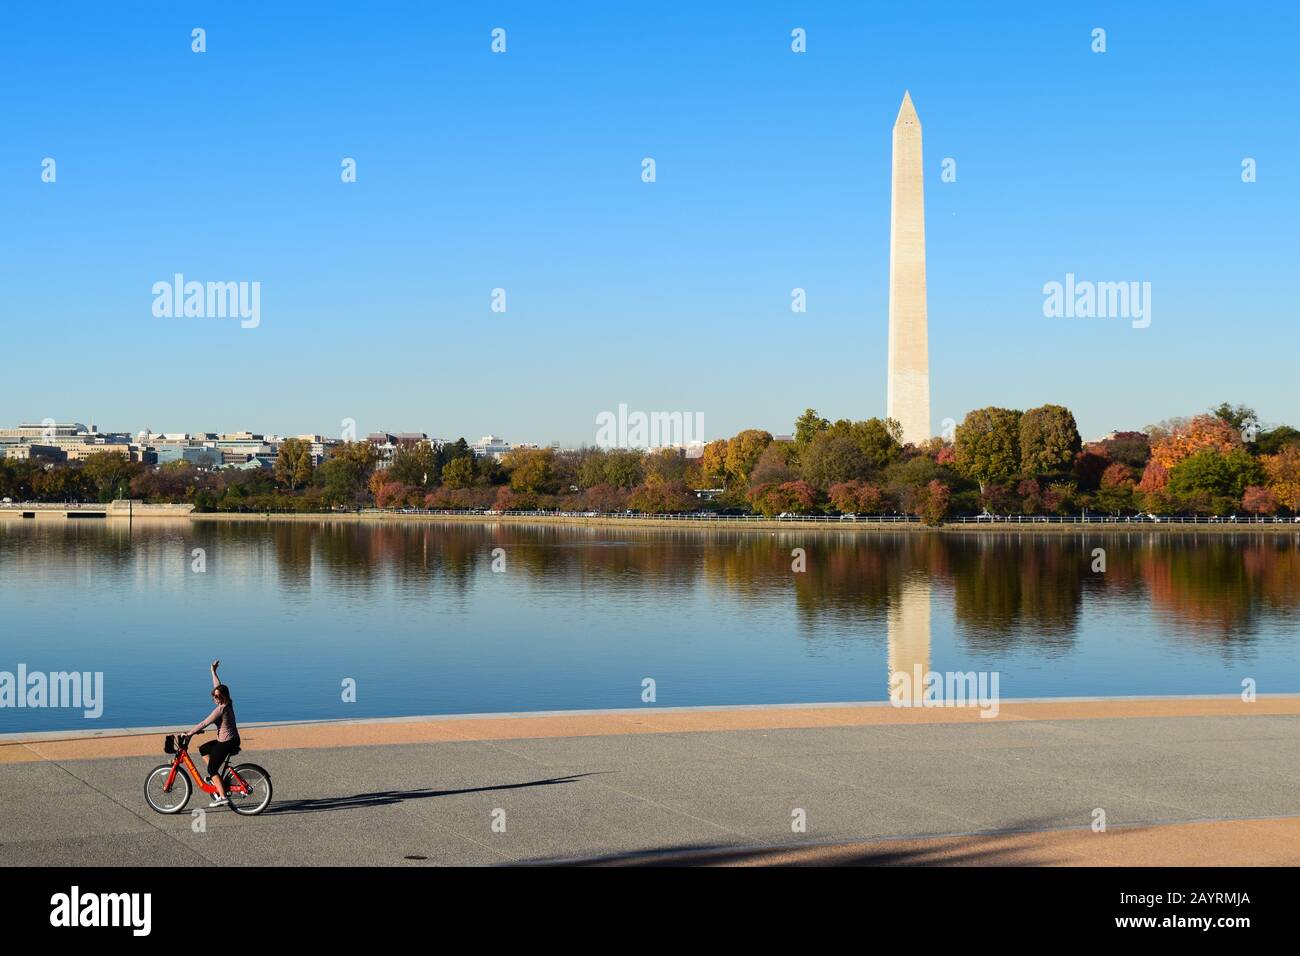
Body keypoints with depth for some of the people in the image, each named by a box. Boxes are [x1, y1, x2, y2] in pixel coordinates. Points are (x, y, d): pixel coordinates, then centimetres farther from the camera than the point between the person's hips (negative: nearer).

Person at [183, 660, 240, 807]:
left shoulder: (221, 709, -21)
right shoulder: (227, 704, 4)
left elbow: (204, 723, -18)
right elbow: (218, 686, 19)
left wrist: (189, 734, -9)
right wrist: (213, 672, 27)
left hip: (226, 743, -10)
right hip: (232, 740, 10)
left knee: (212, 769, -3)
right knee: (203, 749, 24)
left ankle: (223, 797, -9)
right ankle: (214, 776, 23)